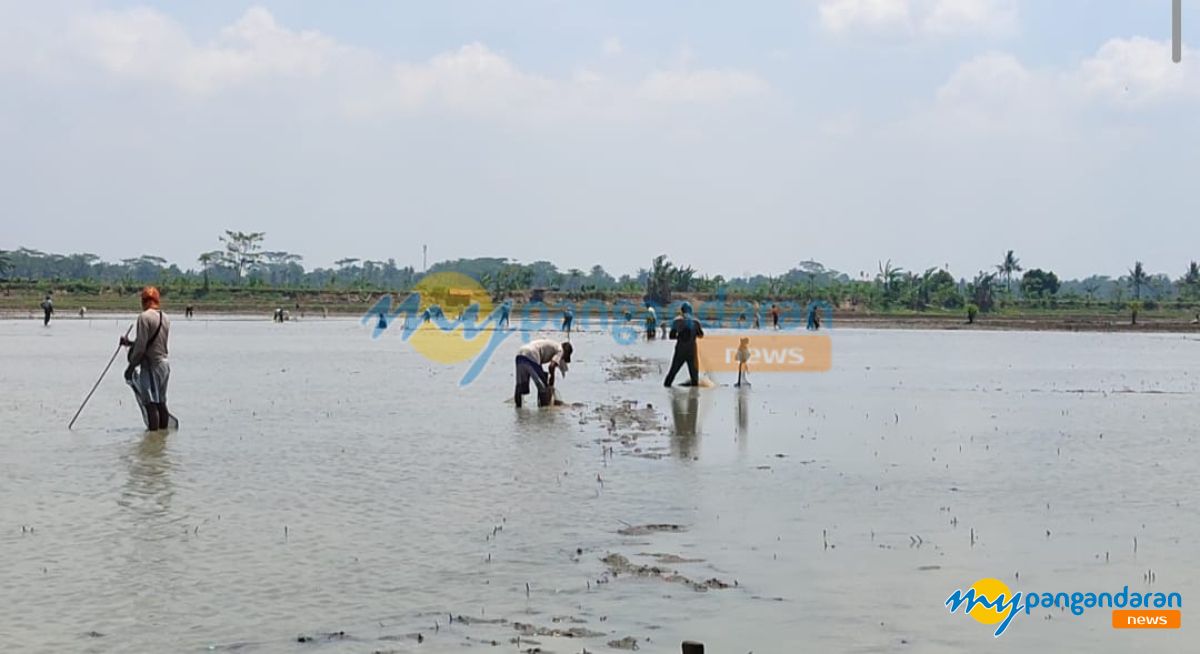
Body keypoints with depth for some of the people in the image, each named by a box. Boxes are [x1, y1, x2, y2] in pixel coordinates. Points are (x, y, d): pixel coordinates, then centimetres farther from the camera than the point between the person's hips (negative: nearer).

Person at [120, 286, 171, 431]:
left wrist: (131, 366, -6)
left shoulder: (144, 317, -12)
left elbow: (141, 347, -15)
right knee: (161, 403, 11)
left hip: (151, 365, -8)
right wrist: (130, 343, 27)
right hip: (164, 364, 8)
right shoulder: (165, 318, 12)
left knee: (151, 404, -7)